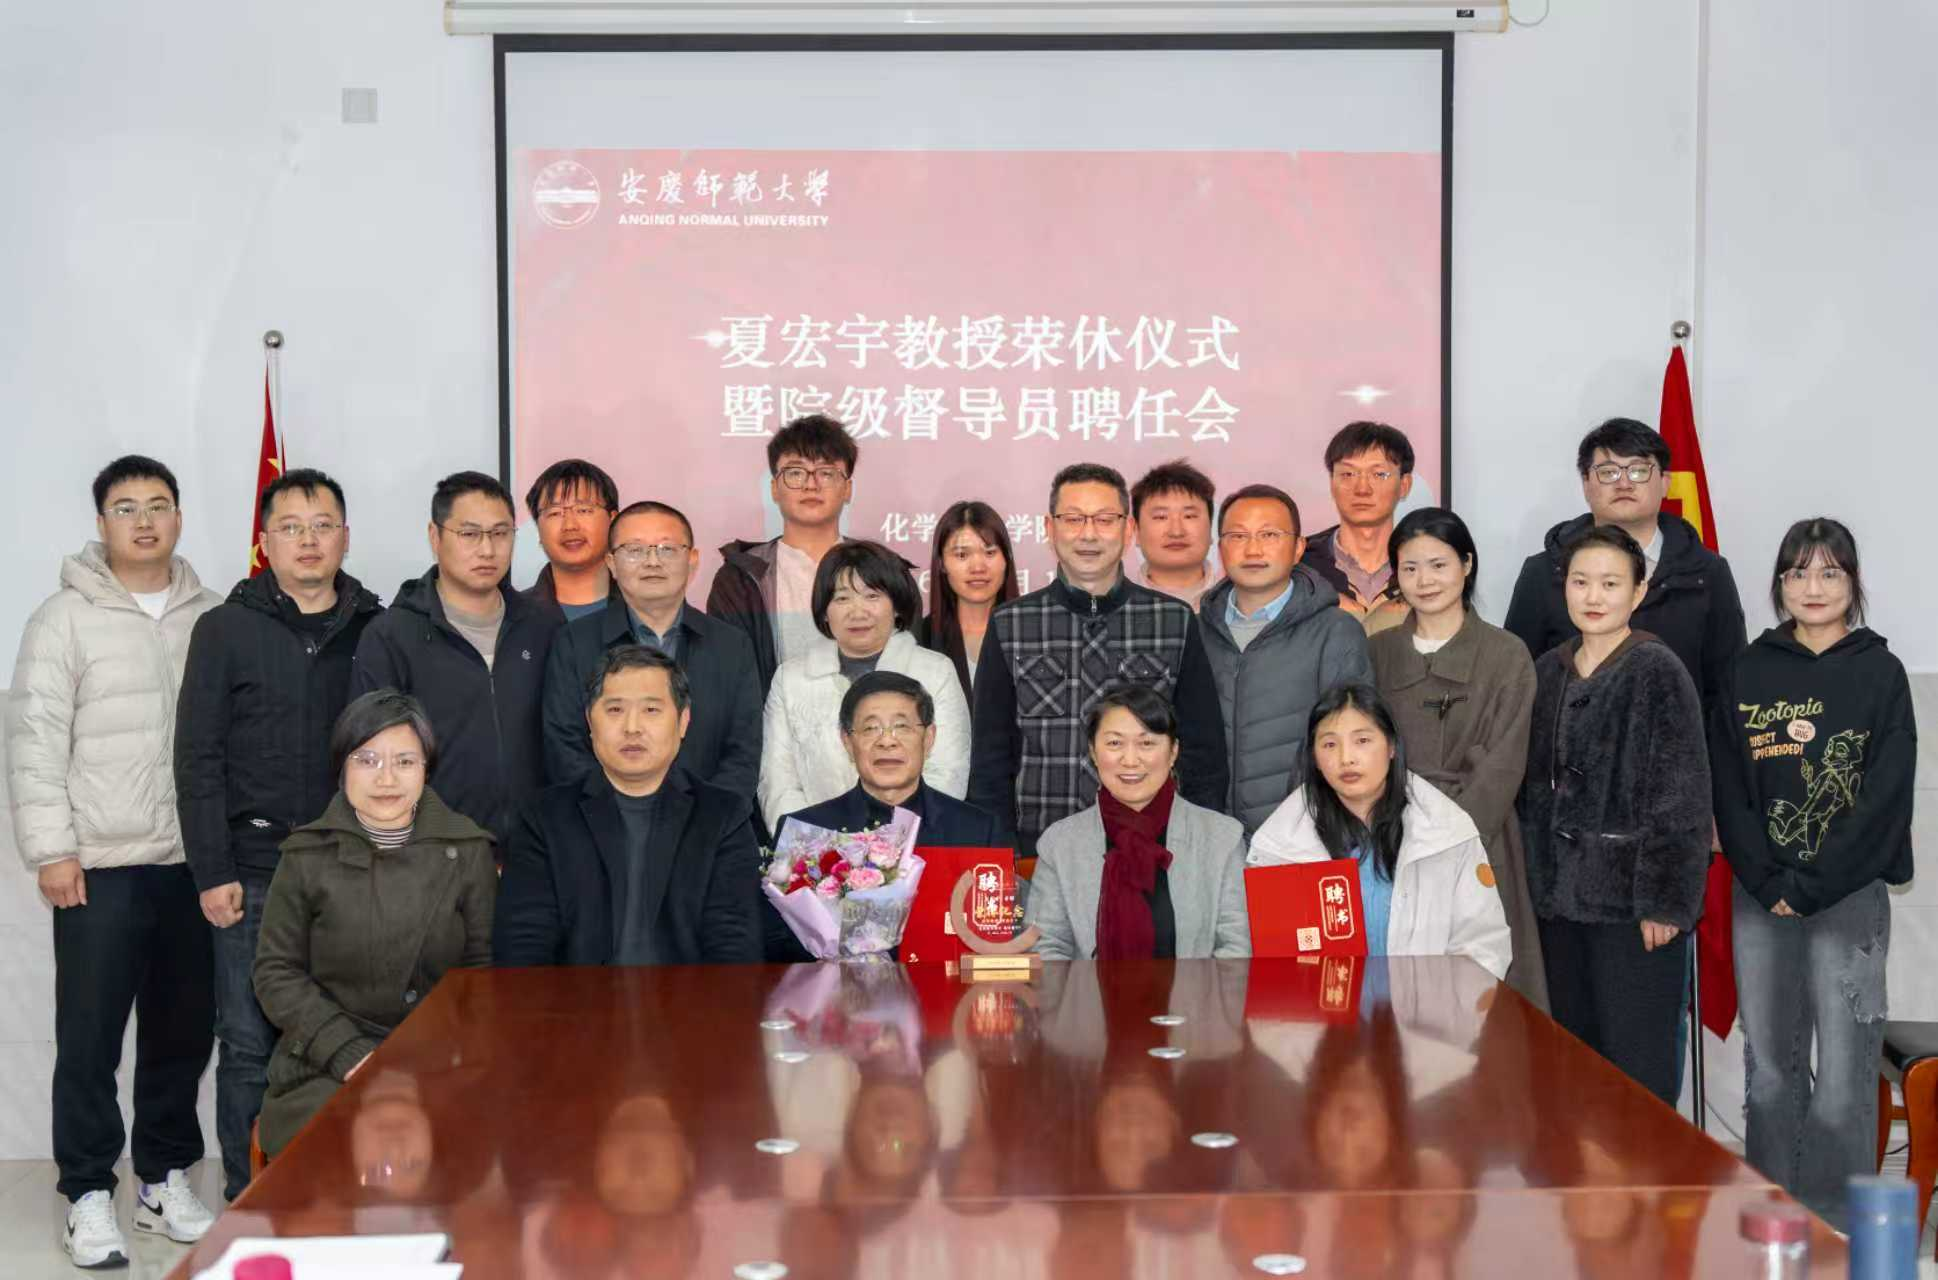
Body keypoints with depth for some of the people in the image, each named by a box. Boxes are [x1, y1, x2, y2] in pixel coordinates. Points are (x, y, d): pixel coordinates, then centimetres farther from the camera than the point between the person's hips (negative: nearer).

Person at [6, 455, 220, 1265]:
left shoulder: (210, 617, 8)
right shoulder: (65, 618, -3)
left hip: (196, 863, 4)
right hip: (100, 866, -3)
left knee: (185, 1031, 10)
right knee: (90, 1037, 1)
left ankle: (166, 1180, 24)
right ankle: (89, 1196, 12)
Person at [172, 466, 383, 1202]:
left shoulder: (377, 631, 8)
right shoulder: (226, 630, 3)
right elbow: (197, 761, -1)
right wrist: (212, 873, -7)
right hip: (255, 871, -2)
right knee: (250, 1044, 3)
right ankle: (247, 1201, 14)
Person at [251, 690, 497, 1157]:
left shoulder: (468, 850, 6)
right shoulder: (307, 856, 5)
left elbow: (483, 968, 7)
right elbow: (276, 973, 5)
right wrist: (353, 1054, -8)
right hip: (325, 1071, 0)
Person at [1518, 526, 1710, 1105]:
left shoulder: (1658, 672, -9)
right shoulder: (1548, 672, 10)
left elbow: (1682, 795, -12)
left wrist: (1665, 900, -16)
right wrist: (1536, 880, 10)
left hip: (1631, 898, -6)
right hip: (1561, 894, 6)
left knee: (1636, 1059, -3)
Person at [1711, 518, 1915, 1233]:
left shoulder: (1879, 673, 1)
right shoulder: (1750, 672, 7)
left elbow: (1886, 798, -6)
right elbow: (1727, 790, 4)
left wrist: (1811, 887, -11)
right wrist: (1768, 882, -7)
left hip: (1850, 898, -2)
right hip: (1761, 899, 3)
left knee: (1843, 1079, -4)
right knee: (1769, 1068, 8)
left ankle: (1837, 1233, 5)